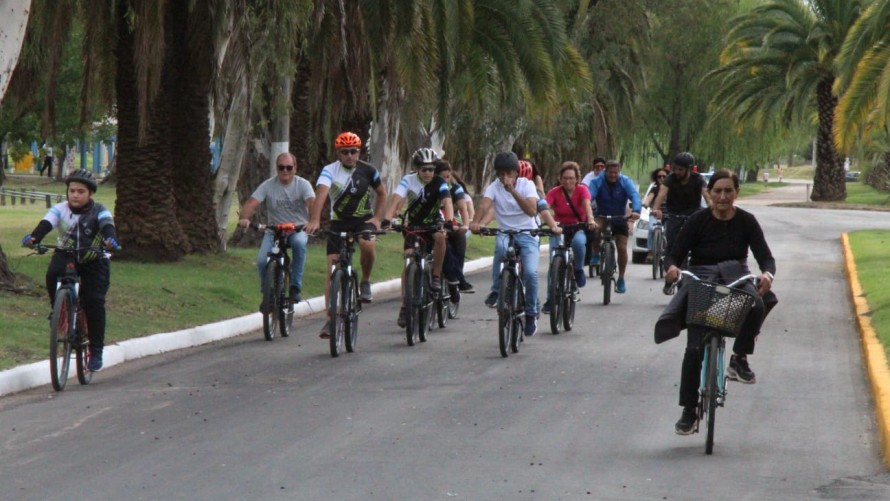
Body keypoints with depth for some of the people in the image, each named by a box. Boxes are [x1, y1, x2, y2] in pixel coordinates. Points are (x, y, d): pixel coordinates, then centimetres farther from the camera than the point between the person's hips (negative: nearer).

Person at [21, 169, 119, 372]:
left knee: (94, 302, -15)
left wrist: (110, 240, -56)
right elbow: (46, 223, -27)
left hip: (94, 261, -1)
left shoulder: (99, 211, -14)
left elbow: (107, 226, -33)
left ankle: (96, 351, -3)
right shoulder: (60, 209, -10)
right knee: (53, 274, -32)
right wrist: (33, 237, -49)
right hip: (66, 256, 1)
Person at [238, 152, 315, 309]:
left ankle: (296, 287, -25)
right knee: (262, 261, -22)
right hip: (274, 230, 1)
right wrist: (245, 218, -39)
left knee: (299, 243, -37)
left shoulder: (302, 184, -7)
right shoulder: (268, 185, -6)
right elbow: (251, 203, -16)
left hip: (298, 229, -1)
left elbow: (312, 203, -24)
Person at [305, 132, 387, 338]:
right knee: (332, 267, -8)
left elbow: (381, 193, 11)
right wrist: (314, 220, -46)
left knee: (368, 244, -34)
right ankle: (331, 318, -3)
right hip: (339, 222, 0)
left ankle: (365, 281, -4)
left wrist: (377, 218, -4)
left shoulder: (368, 170, -5)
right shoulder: (330, 170, -13)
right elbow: (321, 193, -30)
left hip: (363, 219, 0)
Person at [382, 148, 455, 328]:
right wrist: (386, 220, -49)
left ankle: (436, 276, -18)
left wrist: (449, 222, -53)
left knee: (440, 237, -35)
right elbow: (395, 199, -31)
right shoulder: (408, 181, -18)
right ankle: (404, 306, -7)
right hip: (413, 223, 0)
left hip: (433, 221, 0)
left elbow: (447, 203, -34)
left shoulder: (439, 183, -18)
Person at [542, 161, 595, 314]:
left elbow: (587, 204, -30)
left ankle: (578, 270, -12)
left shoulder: (582, 190, -11)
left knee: (578, 242, -37)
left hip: (578, 228, -1)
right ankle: (550, 298, -3)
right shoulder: (554, 193, -11)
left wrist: (590, 220, -50)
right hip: (559, 228, 1)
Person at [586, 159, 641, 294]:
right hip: (602, 217, -1)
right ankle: (596, 254, -10)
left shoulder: (625, 182, -13)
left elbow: (634, 196, -29)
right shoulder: (597, 182, -15)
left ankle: (621, 279, 11)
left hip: (620, 218, 1)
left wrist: (635, 211, -49)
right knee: (595, 227, -35)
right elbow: (589, 196, -30)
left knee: (622, 248, -7)